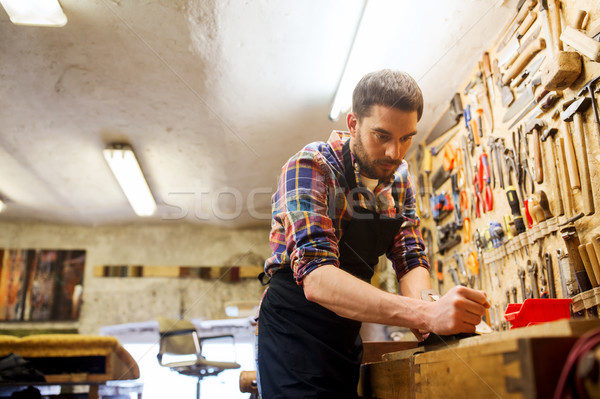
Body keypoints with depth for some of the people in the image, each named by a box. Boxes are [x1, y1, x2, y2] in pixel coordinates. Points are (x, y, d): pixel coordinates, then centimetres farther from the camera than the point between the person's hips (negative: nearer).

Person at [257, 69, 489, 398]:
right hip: (295, 333, -6)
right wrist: (425, 315, -43)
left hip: (347, 338, 6)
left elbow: (410, 259, 1)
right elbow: (316, 278, -33)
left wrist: (424, 313, -22)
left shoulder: (398, 180, 1)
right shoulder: (310, 168, -21)